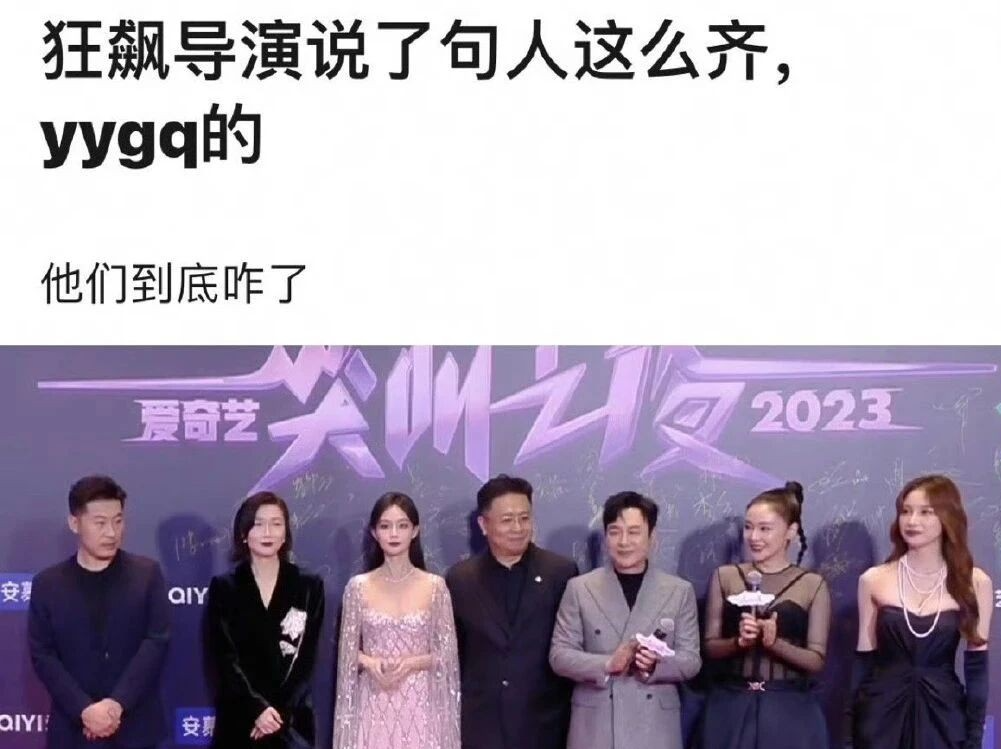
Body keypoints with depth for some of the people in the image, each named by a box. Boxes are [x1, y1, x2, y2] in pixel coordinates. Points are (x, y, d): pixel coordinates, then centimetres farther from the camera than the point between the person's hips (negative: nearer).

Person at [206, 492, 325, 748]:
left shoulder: (309, 586, 5)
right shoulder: (223, 587, 4)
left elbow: (305, 657, 1)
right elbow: (225, 658, -3)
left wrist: (279, 712, -11)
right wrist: (257, 709, -15)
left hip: (291, 721, 0)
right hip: (239, 719, 0)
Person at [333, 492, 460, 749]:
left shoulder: (435, 586, 1)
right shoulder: (358, 586, 3)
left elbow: (448, 653, 2)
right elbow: (348, 651, 7)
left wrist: (412, 663, -15)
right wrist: (369, 662, -14)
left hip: (419, 707, 0)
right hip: (374, 707, 0)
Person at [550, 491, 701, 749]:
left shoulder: (680, 591, 6)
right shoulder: (579, 588, 4)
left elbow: (691, 660, 4)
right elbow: (559, 655, 1)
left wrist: (655, 665, -17)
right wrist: (607, 664, -17)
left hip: (654, 727, 1)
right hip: (594, 726, 0)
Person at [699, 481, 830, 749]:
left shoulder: (813, 585, 2)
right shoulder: (725, 577, 7)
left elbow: (816, 660, -1)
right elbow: (710, 647, 5)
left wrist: (775, 642, -18)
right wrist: (738, 641, -14)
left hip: (789, 712, -1)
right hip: (731, 710, 1)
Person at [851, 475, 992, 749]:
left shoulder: (975, 582, -2)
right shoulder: (873, 580, -1)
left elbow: (977, 666, 1)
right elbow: (863, 661, 3)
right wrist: (855, 725, 1)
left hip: (943, 715, 0)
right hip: (883, 714, 0)